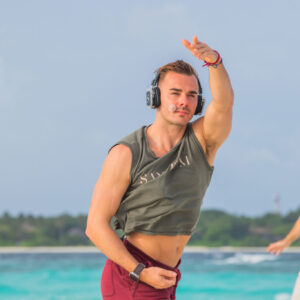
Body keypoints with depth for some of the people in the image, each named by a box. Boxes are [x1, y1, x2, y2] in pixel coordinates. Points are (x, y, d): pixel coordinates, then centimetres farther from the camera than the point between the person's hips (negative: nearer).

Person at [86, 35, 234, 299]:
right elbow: (96, 225, -12)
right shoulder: (126, 154, -14)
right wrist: (141, 272, -20)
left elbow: (224, 102, -25)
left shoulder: (202, 140, -2)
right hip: (130, 278, -6)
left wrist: (213, 60, -45)